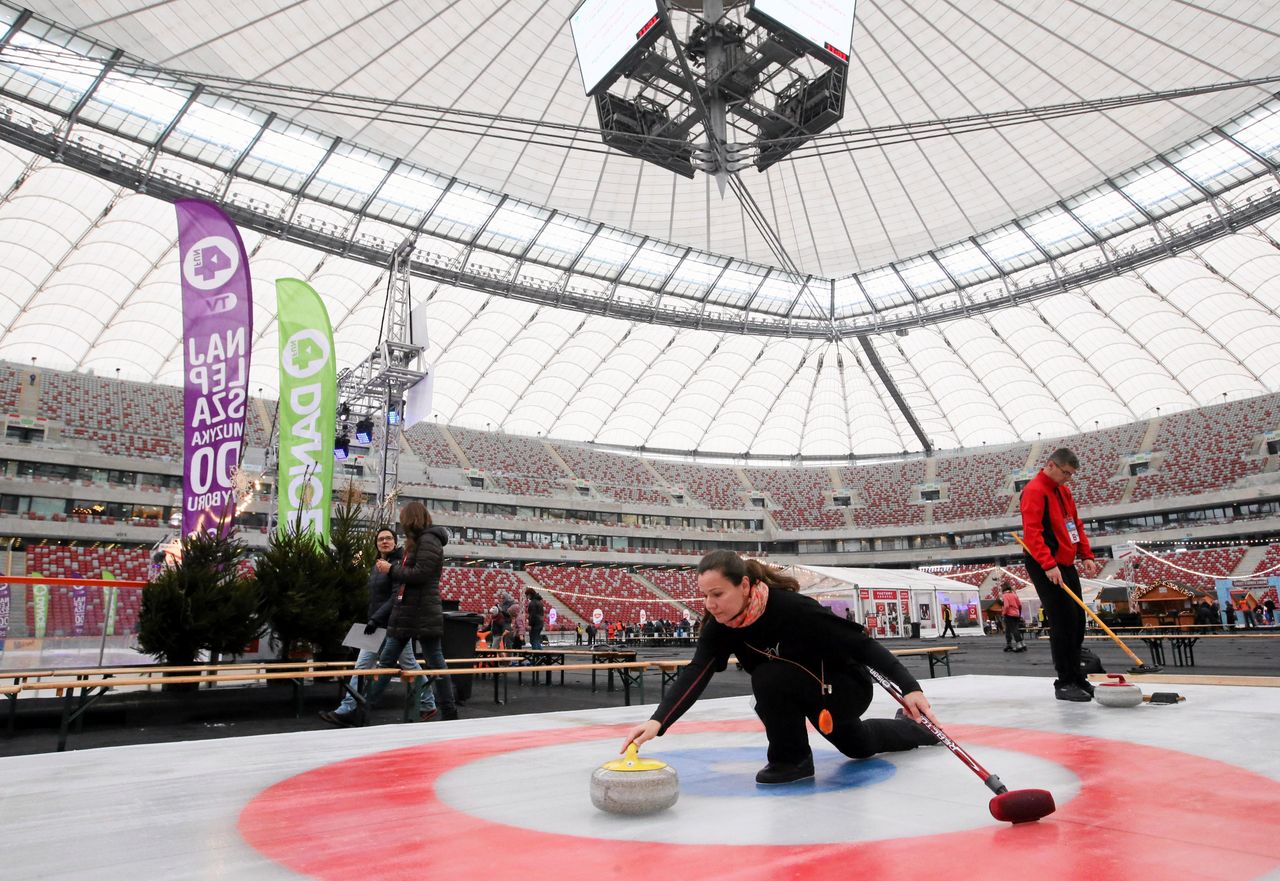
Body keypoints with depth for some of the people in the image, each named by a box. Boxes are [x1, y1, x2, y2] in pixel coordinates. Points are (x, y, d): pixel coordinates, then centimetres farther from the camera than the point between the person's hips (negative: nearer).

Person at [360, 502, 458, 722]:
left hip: (424, 616, -9)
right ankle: (365, 706, 14)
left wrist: (391, 569, -11)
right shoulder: (415, 542, 18)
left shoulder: (429, 541, -12)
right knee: (385, 661, 9)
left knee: (435, 663, -1)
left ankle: (449, 712, 8)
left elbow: (419, 574, -21)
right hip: (404, 614, 9)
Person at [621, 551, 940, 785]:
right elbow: (695, 674, -30)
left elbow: (862, 643, -31)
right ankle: (913, 728, 60)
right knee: (858, 746, 32)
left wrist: (909, 688, -38)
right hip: (812, 694, 7)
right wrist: (658, 722, -46)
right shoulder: (721, 624, -20)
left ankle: (792, 759, -9)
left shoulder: (793, 609, -37)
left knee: (770, 678, -33)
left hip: (847, 690, -7)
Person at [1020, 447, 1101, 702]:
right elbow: (1032, 532, -23)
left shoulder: (1064, 491, 15)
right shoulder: (1034, 490, -14)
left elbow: (1076, 525, 20)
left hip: (1066, 564, 9)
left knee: (1077, 622, 11)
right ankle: (1064, 683, -2)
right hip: (1045, 567, -9)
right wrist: (1049, 565, -29)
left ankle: (1076, 678, 21)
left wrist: (1086, 555, 9)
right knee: (1063, 622, -9)